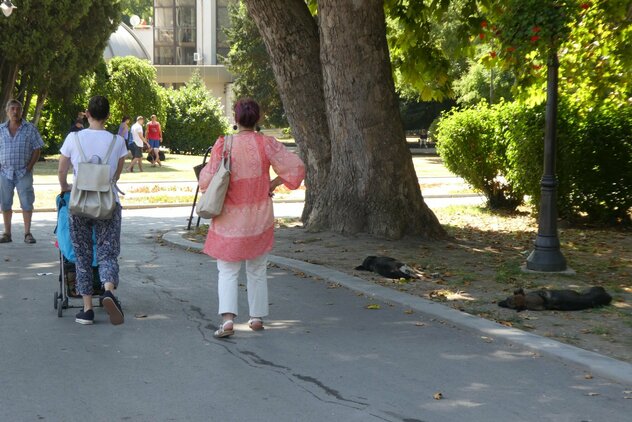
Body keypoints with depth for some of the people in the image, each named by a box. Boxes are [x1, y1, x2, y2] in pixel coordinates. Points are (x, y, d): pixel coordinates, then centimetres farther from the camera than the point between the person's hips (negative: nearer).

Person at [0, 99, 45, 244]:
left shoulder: (30, 128, 1)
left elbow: (37, 149, 0)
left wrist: (29, 167, -8)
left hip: (23, 172, -2)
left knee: (27, 203, -2)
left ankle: (27, 233, 4)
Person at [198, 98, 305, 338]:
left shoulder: (224, 144, -11)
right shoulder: (266, 144, -7)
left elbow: (208, 181, -9)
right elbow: (295, 168, -9)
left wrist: (205, 171, 13)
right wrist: (272, 184, 3)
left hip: (230, 219, -1)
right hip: (259, 217, 1)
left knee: (228, 271, 4)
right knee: (257, 270, 18)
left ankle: (227, 318, -14)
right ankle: (257, 317, 23)